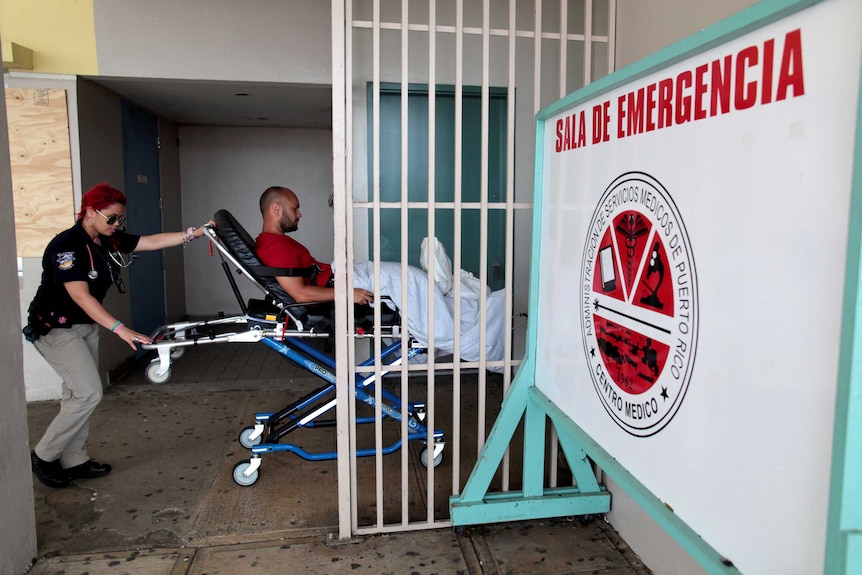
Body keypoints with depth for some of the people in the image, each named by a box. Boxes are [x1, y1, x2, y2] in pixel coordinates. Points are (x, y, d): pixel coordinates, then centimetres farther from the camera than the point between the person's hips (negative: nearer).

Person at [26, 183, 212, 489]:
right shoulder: (66, 245, -23)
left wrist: (195, 232, -13)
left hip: (86, 326, 8)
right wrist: (121, 329, -39)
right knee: (88, 393, -12)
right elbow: (81, 296, -31)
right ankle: (44, 456, 6)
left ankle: (74, 461, 22)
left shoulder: (109, 241, 0)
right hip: (56, 328, -8)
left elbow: (152, 241, -3)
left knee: (79, 395, 11)